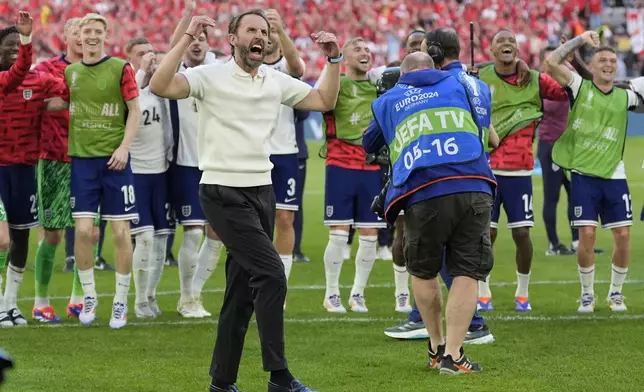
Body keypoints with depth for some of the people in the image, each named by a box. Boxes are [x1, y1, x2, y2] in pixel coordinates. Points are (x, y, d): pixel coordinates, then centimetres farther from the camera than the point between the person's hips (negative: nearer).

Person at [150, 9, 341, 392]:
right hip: (224, 194, -7)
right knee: (271, 273, -17)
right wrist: (187, 40, -26)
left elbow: (324, 101, 16)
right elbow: (160, 86, -22)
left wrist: (334, 59, 4)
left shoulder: (277, 81, 10)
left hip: (262, 192, 7)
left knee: (243, 290, 9)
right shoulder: (211, 77, -8)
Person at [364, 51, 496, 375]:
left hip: (423, 194, 0)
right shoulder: (457, 84, 25)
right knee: (466, 274, 4)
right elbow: (481, 132, 39)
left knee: (422, 272, 19)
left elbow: (368, 146, 38)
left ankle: (437, 347, 25)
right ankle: (453, 355, -4)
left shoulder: (386, 101, 24)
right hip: (474, 188, 0)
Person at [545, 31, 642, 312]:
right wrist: (580, 41, -9)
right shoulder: (580, 88, 1)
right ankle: (587, 294, 9)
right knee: (587, 235, -8)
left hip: (614, 176, 3)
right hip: (584, 175, -3)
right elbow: (552, 63, -9)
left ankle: (616, 293, 16)